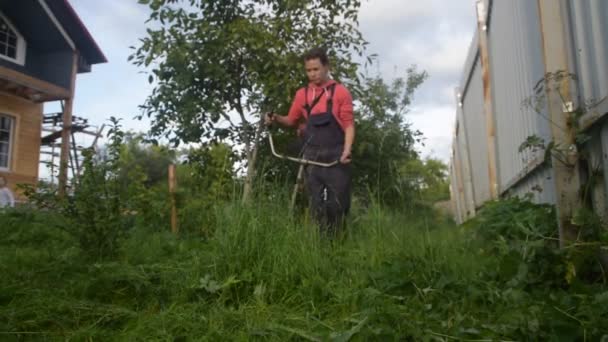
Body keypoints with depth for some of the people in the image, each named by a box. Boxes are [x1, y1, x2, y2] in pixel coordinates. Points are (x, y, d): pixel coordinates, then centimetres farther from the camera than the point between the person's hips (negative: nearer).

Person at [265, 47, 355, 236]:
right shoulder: (301, 94, 10)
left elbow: (348, 124, -2)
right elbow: (292, 121, 17)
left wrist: (347, 150, -15)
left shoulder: (341, 92, 0)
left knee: (338, 202, 4)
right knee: (316, 203, 8)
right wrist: (276, 118, -4)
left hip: (336, 155, -3)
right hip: (312, 157, 3)